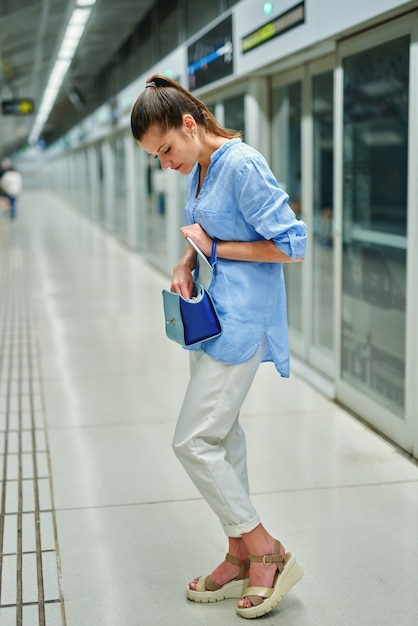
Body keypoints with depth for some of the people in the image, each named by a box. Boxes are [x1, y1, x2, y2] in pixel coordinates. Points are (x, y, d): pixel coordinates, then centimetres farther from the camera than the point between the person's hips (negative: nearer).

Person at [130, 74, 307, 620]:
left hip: (240, 321, -10)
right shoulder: (199, 168, 8)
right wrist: (185, 264, 0)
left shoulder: (243, 165, -19)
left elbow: (292, 245, -19)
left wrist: (216, 248, -13)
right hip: (213, 317, 10)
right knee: (222, 436, 14)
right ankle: (241, 559, 26)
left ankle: (267, 552, 6)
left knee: (194, 441, -7)